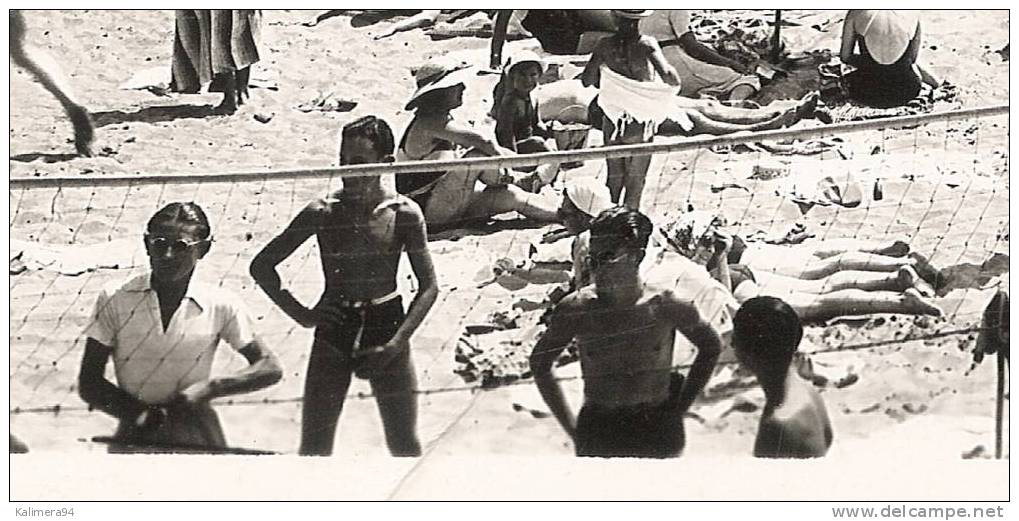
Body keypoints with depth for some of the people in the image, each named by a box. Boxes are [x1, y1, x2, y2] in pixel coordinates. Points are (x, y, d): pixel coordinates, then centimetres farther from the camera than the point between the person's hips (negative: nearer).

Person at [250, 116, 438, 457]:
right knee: (315, 446, 2)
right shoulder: (323, 212, -7)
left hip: (386, 326, 0)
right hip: (334, 330, 1)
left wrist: (395, 345, -11)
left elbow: (428, 286, -4)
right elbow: (261, 266, 0)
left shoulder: (404, 214, -8)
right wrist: (301, 314, -7)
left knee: (404, 445, 5)